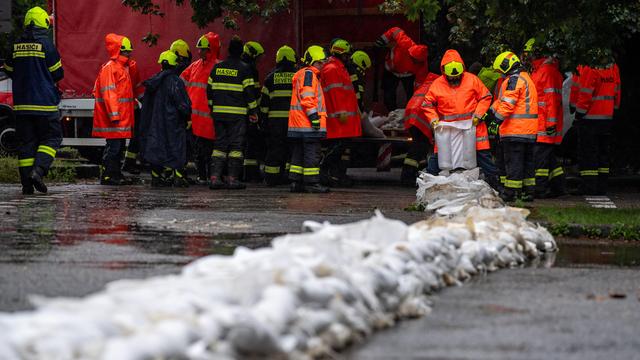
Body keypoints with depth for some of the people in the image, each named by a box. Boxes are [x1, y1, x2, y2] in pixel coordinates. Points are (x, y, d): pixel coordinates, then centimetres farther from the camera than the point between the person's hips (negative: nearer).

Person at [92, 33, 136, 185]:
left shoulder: (122, 68, 19)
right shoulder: (109, 68, -12)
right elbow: (108, 93, -18)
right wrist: (114, 115, -22)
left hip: (122, 117, 10)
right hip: (114, 118, -10)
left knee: (120, 146, 13)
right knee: (113, 146, -9)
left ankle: (116, 174, 19)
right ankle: (107, 175, -6)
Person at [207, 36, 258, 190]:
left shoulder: (217, 67, 9)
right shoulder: (244, 69, -6)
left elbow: (209, 90, 13)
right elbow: (249, 91, -8)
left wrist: (213, 108, 23)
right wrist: (253, 111, -1)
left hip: (219, 112, 5)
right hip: (237, 114, -4)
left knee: (219, 144, 9)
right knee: (236, 145, 0)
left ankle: (214, 177, 1)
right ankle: (233, 178, -3)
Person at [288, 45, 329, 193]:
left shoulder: (311, 75, 25)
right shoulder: (308, 74, -8)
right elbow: (306, 97, -18)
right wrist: (314, 116, -21)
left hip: (298, 124, 11)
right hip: (308, 123, -11)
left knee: (299, 154, 11)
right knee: (312, 153, -8)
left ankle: (296, 182, 13)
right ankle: (311, 183, -9)